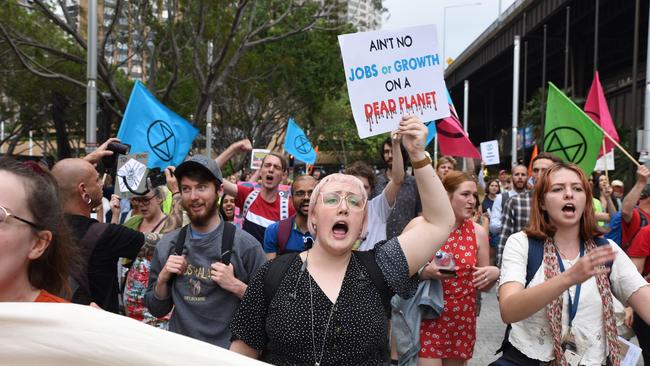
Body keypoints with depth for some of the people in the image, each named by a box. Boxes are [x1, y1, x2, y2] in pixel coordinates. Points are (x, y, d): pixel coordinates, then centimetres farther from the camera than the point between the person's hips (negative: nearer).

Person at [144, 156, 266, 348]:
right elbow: (157, 310, 5)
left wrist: (236, 285, -24)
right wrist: (162, 279, -11)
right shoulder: (167, 245, -2)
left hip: (228, 352, -3)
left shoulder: (245, 244, -16)